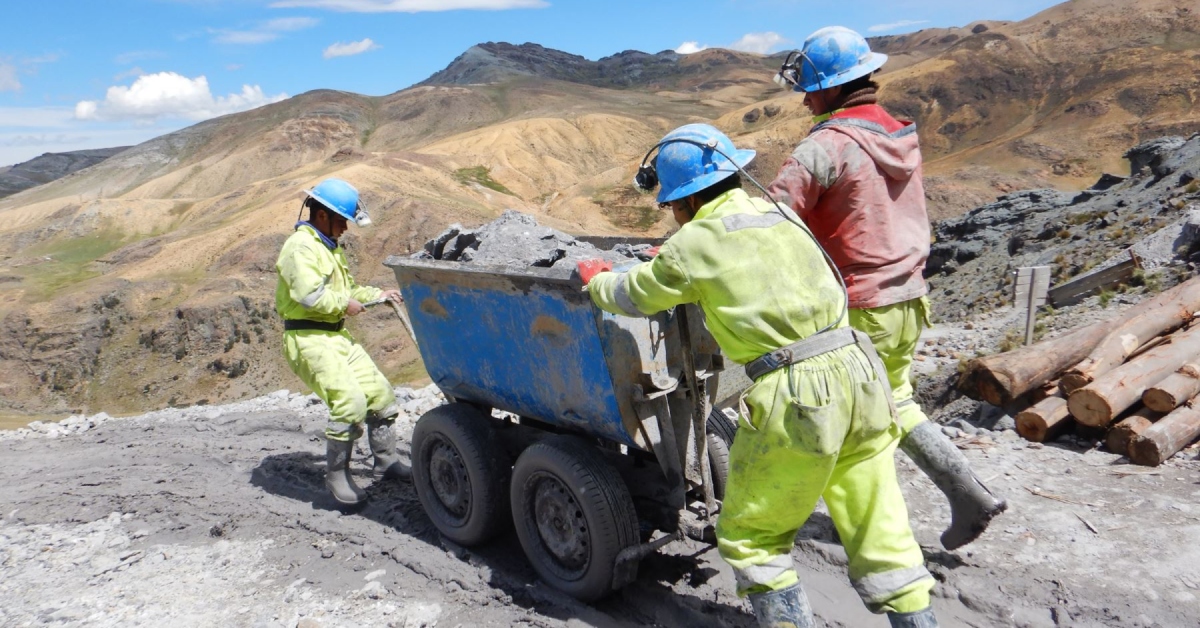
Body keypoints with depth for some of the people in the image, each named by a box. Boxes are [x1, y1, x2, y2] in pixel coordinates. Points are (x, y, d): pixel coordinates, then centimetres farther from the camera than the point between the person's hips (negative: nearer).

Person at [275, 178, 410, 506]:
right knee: (350, 403, -21)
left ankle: (386, 463, 20)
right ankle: (336, 474, -4)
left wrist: (378, 295, 13)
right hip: (308, 339, -10)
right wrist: (344, 304, -13)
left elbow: (346, 289, 27)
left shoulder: (331, 247, 20)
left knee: (380, 393, 7)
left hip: (337, 336, 10)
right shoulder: (301, 245, -13)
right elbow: (309, 295, -26)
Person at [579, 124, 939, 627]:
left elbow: (633, 298, 11)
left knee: (748, 537, 13)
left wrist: (597, 280, 32)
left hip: (793, 399, -7)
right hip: (856, 373, 7)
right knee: (878, 532, 16)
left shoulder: (695, 244, -4)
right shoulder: (777, 216, 14)